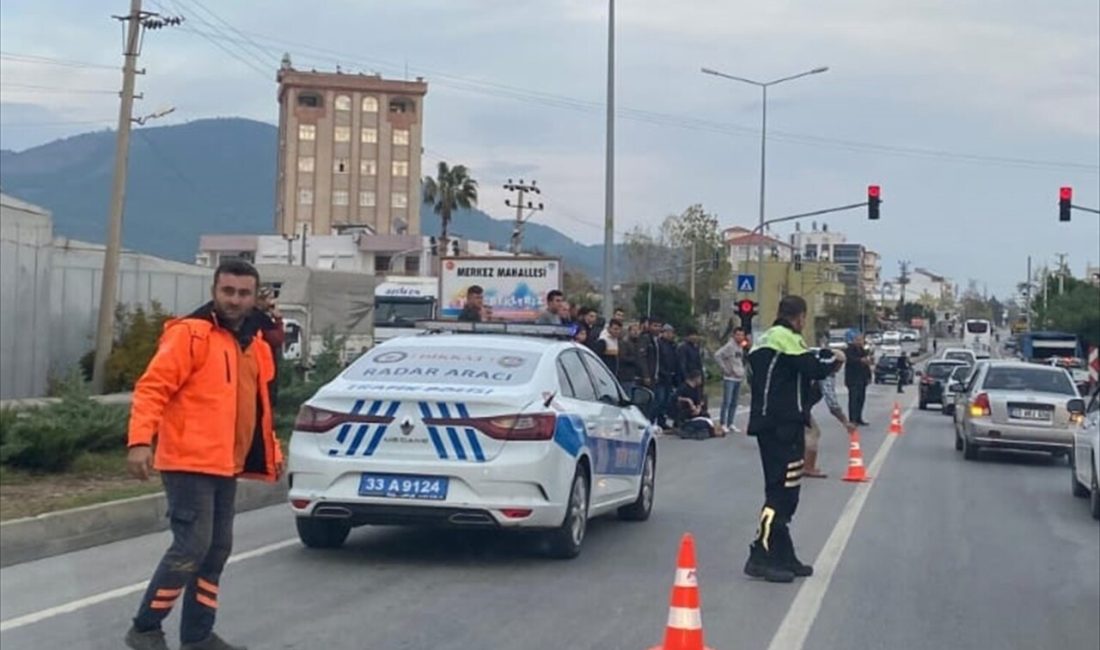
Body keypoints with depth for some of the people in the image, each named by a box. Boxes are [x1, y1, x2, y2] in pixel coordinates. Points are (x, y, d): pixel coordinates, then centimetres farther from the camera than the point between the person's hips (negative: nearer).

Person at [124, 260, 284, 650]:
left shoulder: (254, 344, 14)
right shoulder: (189, 334, -11)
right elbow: (152, 388, -16)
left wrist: (272, 450, 21)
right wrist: (140, 440, -27)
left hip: (226, 467, 8)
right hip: (190, 463, -8)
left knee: (217, 549, 11)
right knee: (192, 547, -11)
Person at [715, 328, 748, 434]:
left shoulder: (741, 348, 12)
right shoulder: (729, 346, -12)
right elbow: (717, 355, -22)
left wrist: (742, 371, 10)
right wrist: (725, 368, -18)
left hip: (739, 378, 8)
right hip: (730, 378, -8)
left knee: (734, 403, 10)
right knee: (727, 402, -7)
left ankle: (730, 424, 15)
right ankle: (722, 424, -2)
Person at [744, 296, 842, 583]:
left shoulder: (765, 339, 19)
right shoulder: (788, 338, -9)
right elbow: (813, 370, -15)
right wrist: (834, 363, 6)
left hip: (765, 422, 10)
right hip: (784, 424, -10)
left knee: (782, 491, 14)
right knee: (783, 490, -10)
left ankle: (783, 556, 17)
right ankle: (761, 556, -13)